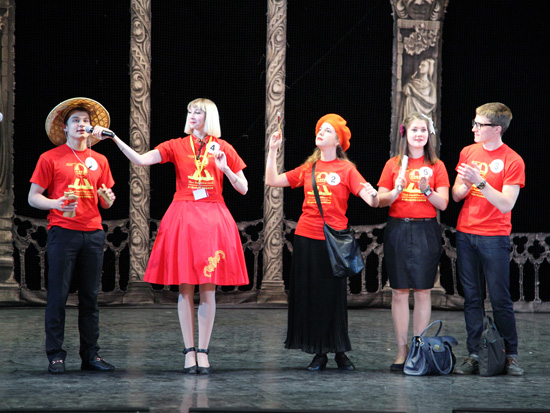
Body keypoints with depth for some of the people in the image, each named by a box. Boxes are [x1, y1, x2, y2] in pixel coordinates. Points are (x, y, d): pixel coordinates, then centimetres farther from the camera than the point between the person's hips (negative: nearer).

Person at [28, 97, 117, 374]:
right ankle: (56, 356, -1)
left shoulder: (99, 161, 15)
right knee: (58, 295, -5)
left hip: (93, 233, 4)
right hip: (63, 233, -4)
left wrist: (108, 199, -3)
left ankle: (90, 354, 10)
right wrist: (55, 204, -17)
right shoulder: (50, 158, 3)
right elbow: (33, 197, 1)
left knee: (90, 297, 5)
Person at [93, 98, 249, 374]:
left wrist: (225, 168, -8)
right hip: (182, 219, 0)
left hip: (212, 219, 0)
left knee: (208, 289, -1)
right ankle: (189, 352, 5)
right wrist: (113, 138, -16)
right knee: (185, 288, 0)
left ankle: (203, 352, 5)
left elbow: (243, 189, 8)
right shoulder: (176, 146, 6)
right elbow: (141, 160, -8)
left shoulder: (222, 148, 8)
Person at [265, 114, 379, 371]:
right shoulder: (307, 169, 11)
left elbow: (372, 201, -10)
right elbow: (272, 181, 9)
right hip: (306, 238, 3)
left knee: (334, 296, 1)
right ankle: (319, 353, 13)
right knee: (310, 295, 5)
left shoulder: (346, 169, 0)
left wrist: (373, 196, -33)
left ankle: (340, 352, 12)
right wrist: (273, 150, 4)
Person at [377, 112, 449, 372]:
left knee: (423, 291, -1)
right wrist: (396, 190, -14)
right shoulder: (393, 165, 8)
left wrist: (426, 189, -17)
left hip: (426, 231, -1)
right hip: (398, 230, 1)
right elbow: (381, 201, 5)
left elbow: (443, 204, -1)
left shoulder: (436, 166, 6)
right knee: (399, 291, 0)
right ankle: (402, 350, 5)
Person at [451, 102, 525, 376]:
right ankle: (474, 355, 9)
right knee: (472, 299, 6)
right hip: (465, 235, 5)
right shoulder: (468, 152, 9)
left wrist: (480, 181, -21)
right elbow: (456, 195, 11)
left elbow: (506, 204, -13)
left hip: (494, 238, -5)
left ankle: (511, 356, 6)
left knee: (500, 299, -3)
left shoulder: (512, 161, -7)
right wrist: (465, 185, -11)